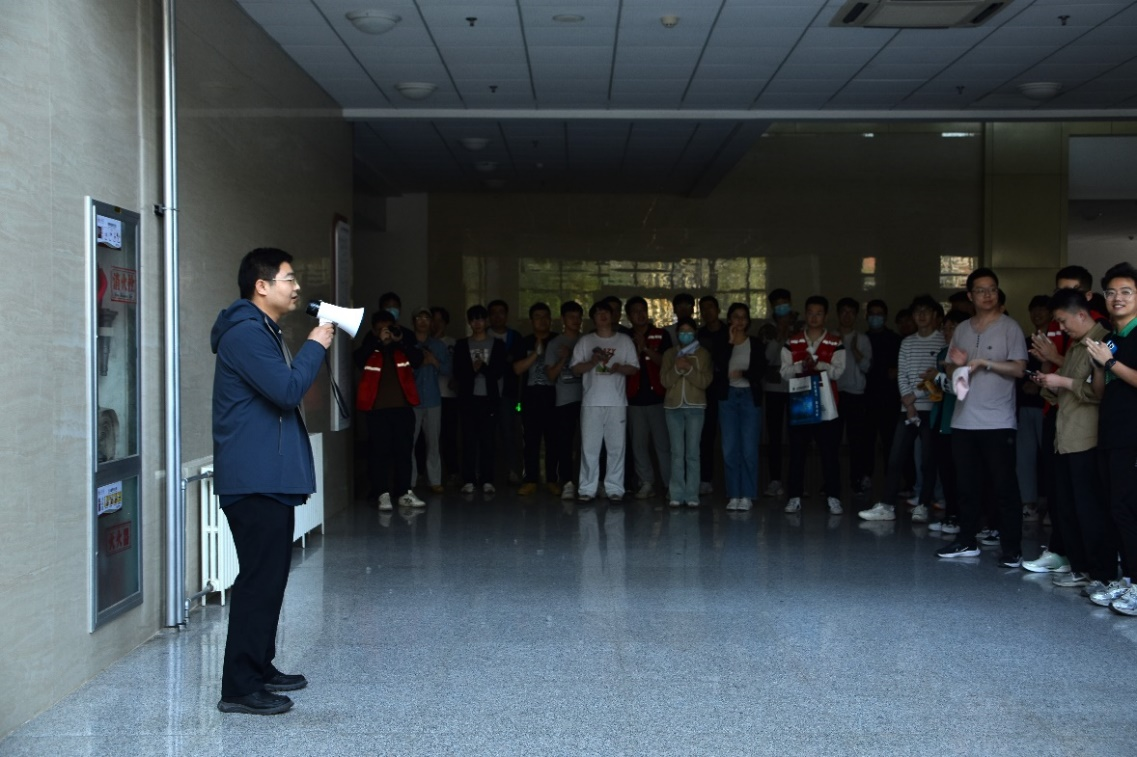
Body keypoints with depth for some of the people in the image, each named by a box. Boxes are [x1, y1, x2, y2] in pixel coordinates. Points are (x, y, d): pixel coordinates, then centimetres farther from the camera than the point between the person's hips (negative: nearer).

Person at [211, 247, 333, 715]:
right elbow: (288, 390, -22)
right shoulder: (245, 332, -15)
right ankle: (239, 687, -4)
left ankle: (259, 667, 25)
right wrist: (315, 346, -12)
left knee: (270, 575, 15)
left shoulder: (262, 331, 19)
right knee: (260, 578, -9)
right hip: (254, 479, -11)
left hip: (269, 477, 11)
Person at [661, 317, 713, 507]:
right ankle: (676, 494, 0)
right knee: (677, 452, -1)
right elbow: (665, 381, 2)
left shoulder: (703, 354, 6)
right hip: (673, 406, 2)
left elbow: (705, 381, -2)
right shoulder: (669, 354, 12)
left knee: (692, 452, -6)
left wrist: (689, 369, -15)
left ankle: (692, 495, -4)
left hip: (695, 407, -1)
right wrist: (677, 368, -14)